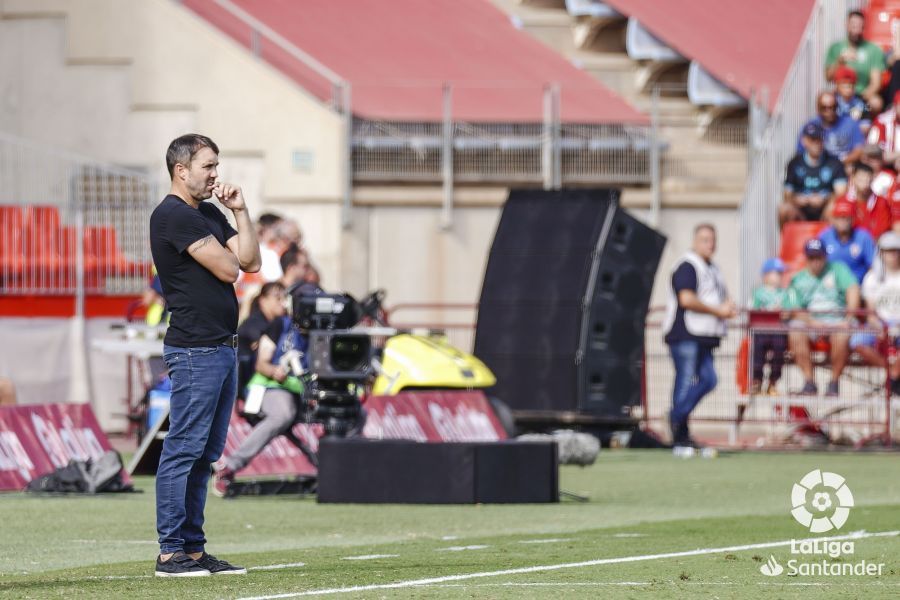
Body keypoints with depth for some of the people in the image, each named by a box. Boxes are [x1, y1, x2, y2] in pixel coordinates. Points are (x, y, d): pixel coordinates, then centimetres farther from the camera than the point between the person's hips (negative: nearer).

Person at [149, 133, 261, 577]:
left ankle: (194, 548, 13)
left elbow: (251, 262, 12)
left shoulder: (210, 215, 19)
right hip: (194, 350, -10)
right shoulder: (172, 215, -11)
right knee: (183, 449, -9)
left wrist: (239, 211, 7)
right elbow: (228, 269, -14)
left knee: (205, 454, 10)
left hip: (223, 348, 10)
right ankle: (171, 552, -9)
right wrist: (224, 257, 8)